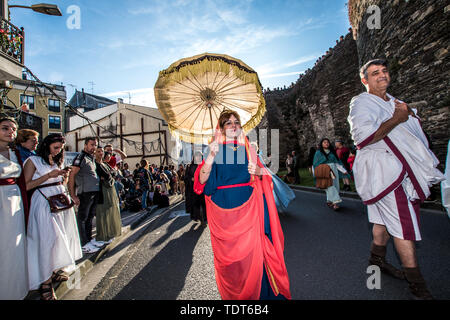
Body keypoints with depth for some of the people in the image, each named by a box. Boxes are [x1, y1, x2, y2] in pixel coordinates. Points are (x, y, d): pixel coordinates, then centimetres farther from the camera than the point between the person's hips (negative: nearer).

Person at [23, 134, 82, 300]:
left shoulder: (58, 162, 18)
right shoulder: (33, 160, -1)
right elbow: (26, 186, -10)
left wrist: (65, 176, 3)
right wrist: (49, 175, -16)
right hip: (44, 203, -6)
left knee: (61, 237, 7)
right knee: (47, 238, -11)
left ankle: (56, 271, 21)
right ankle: (45, 282, 0)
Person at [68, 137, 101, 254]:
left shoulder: (92, 158, 16)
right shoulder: (81, 157, -9)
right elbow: (72, 175, -14)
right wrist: (73, 195, -17)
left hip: (95, 192, 8)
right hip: (85, 193, -8)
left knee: (90, 217, 17)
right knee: (82, 218, 1)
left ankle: (89, 239, 29)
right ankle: (84, 244, 9)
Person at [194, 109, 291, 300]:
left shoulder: (247, 149, 9)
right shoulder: (215, 150, 1)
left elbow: (264, 175, 16)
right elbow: (202, 181, -9)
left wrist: (259, 170, -7)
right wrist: (211, 156, -22)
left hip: (247, 208, 2)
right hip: (223, 209, -1)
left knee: (251, 251, 3)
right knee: (227, 253, 8)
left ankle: (252, 293, 28)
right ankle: (231, 294, 33)